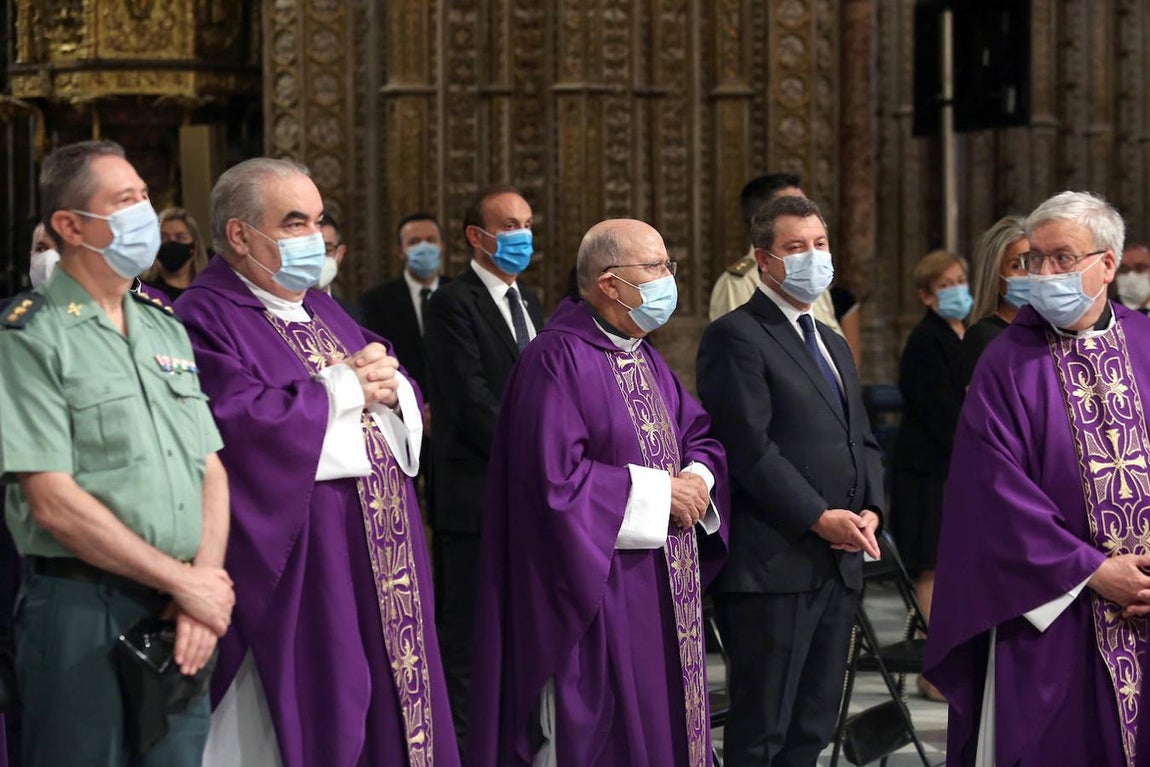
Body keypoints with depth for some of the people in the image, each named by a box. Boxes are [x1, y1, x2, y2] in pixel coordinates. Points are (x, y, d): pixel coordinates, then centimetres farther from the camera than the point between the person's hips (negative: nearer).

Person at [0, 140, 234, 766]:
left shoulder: (165, 329, 15)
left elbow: (210, 470, 10)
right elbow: (52, 501, -14)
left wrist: (206, 586, -7)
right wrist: (184, 582, -12)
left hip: (182, 619, 6)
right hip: (82, 612, -6)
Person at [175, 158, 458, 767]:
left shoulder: (321, 311, 17)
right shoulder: (205, 319, -10)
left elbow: (410, 411, 18)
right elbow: (244, 425, -25)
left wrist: (388, 386, -6)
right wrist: (343, 388, -12)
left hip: (381, 568, 8)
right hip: (297, 576, -8)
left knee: (384, 716, 10)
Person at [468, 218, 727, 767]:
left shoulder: (645, 359, 13)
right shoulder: (557, 359, -16)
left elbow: (700, 434, 18)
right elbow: (555, 476, -24)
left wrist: (698, 479, -5)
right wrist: (660, 492, -17)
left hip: (663, 590, 9)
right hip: (596, 593, -9)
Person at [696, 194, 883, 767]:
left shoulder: (833, 344, 21)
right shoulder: (735, 337, -7)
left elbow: (862, 440, 21)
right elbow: (749, 447, -15)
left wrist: (870, 510, 2)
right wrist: (819, 517, -17)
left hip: (839, 565, 8)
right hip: (772, 566, -8)